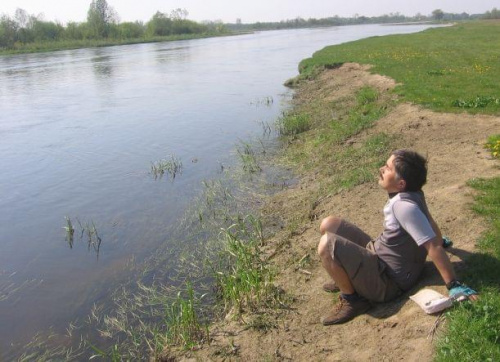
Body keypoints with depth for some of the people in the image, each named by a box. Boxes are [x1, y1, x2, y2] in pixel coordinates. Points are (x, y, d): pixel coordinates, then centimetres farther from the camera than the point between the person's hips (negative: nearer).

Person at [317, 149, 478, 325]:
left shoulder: (404, 205, -29)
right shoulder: (410, 193, -2)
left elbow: (434, 246, -27)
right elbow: (429, 223, 12)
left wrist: (454, 285, -22)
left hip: (387, 281, -9)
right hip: (377, 255, 9)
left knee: (327, 245, -30)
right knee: (329, 224, 4)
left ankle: (352, 299, -8)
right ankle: (347, 277, 20)